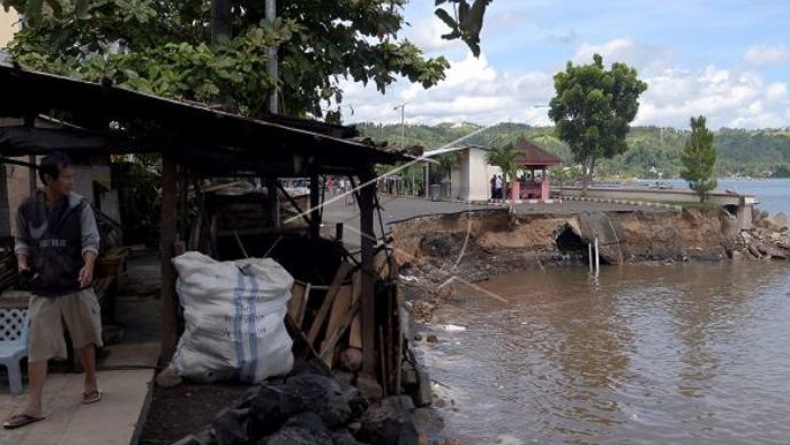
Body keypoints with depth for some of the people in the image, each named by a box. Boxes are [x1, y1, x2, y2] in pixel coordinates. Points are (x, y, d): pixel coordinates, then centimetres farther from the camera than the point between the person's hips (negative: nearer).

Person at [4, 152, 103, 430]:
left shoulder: (80, 207, -6)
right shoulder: (27, 209, -1)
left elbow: (90, 240, -10)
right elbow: (22, 242, 11)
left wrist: (88, 266, -29)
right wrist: (22, 263, -9)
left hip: (76, 286, -1)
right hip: (42, 290, 1)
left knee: (85, 339, 13)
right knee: (37, 347, 0)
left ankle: (91, 384, 33)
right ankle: (33, 407, 5)